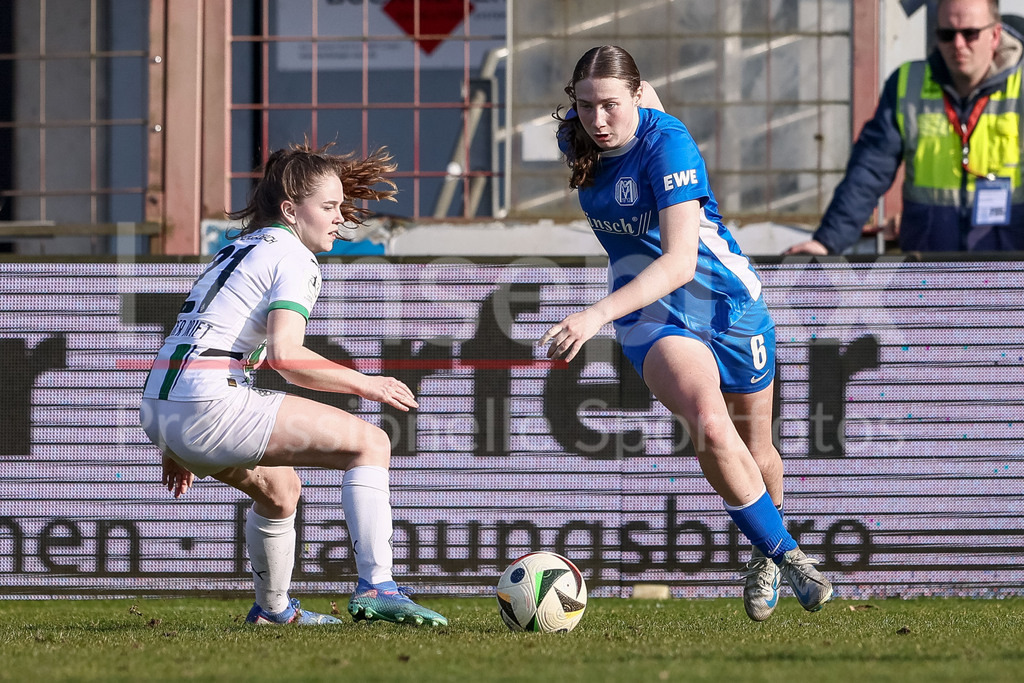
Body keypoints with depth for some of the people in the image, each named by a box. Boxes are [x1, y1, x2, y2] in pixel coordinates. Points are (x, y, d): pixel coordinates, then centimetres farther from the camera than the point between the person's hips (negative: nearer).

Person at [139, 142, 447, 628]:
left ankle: (273, 609, 47)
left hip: (158, 411, 9)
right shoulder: (293, 258, -3)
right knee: (371, 444, -7)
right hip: (209, 404, -9)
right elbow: (284, 354, -18)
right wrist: (366, 385, -8)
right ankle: (376, 588, -20)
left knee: (279, 489, 34)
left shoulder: (237, 250, 25)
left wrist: (177, 448, 32)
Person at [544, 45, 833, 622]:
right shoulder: (574, 136, -8)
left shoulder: (667, 142, -26)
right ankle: (787, 556, -16)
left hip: (726, 298, -3)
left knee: (756, 453, 15)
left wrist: (598, 315, -45)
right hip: (652, 314, 3)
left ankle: (765, 557, 46)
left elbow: (679, 261, -35)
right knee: (709, 423, -28)